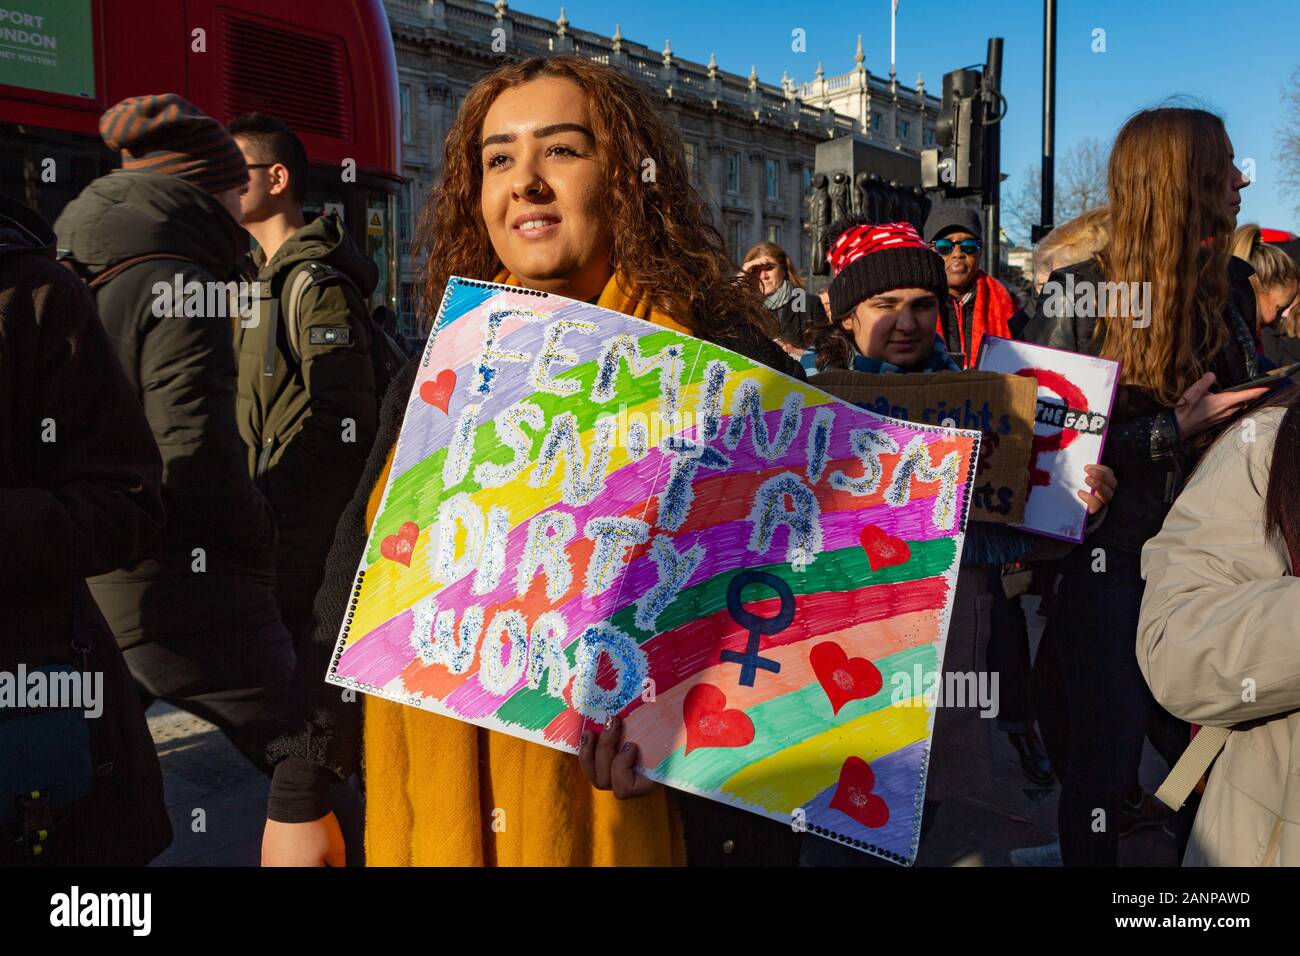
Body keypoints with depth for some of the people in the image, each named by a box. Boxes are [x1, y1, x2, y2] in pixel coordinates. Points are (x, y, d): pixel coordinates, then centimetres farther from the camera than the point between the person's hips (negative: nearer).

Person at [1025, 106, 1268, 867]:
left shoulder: (1232, 286, 7)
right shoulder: (1083, 294, -10)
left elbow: (1245, 409, 18)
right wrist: (1174, 430, -19)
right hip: (1115, 554, -5)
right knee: (1108, 761, 2)